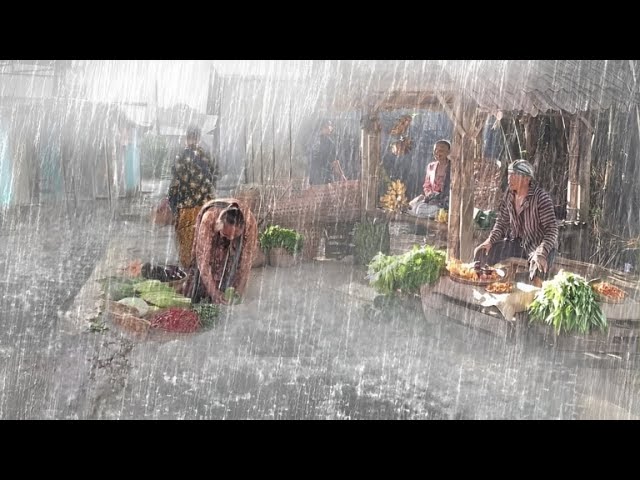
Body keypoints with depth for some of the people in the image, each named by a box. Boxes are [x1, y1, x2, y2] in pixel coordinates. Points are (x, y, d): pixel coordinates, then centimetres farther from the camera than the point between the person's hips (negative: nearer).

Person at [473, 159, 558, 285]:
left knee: (538, 267, -37)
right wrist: (490, 241, -9)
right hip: (517, 242, 6)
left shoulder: (541, 198, -21)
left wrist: (541, 253, -36)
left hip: (539, 245, -6)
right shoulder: (509, 194, -3)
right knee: (482, 252, -5)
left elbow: (552, 229, -23)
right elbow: (502, 222, 7)